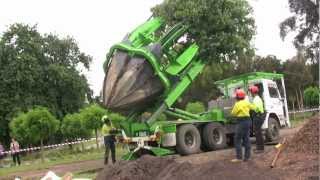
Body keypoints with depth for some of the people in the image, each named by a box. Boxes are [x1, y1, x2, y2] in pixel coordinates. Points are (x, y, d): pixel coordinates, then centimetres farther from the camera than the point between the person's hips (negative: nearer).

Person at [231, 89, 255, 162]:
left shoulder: (237, 104, -13)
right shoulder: (247, 103, 8)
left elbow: (233, 113, -6)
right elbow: (252, 107, 25)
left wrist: (233, 108, 12)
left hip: (241, 121, -8)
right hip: (248, 120, 8)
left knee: (237, 140, -3)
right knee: (246, 139, 11)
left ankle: (239, 157, -6)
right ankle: (247, 157, 13)